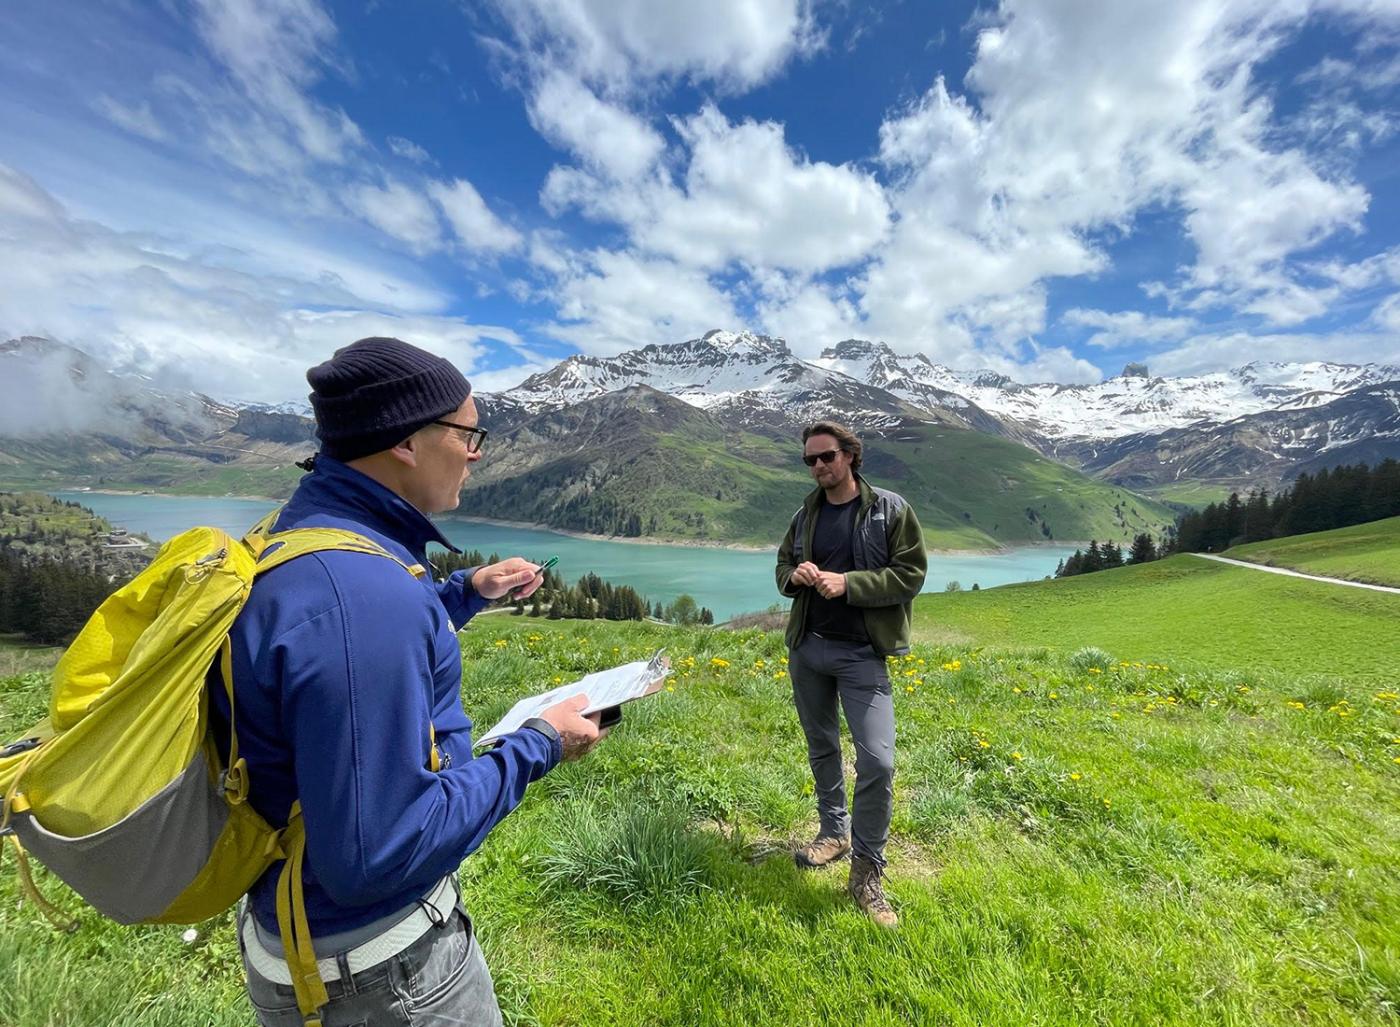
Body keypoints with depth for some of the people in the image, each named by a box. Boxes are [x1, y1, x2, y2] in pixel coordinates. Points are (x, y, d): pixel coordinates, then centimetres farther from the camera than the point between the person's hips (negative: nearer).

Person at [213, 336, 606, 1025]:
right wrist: (537, 747, -22)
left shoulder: (297, 533, -3)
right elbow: (375, 857, -31)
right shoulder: (361, 586, -35)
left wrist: (466, 591, 8)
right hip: (377, 968, -8)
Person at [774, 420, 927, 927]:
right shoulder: (805, 515, 8)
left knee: (877, 761, -8)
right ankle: (834, 830, 39)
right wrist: (796, 576, -9)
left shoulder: (890, 510, -5)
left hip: (861, 654, -4)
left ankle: (867, 871, 12)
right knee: (821, 747, 18)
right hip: (806, 648, 5)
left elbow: (911, 573, -9)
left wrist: (848, 583, -21)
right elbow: (782, 567, 16)